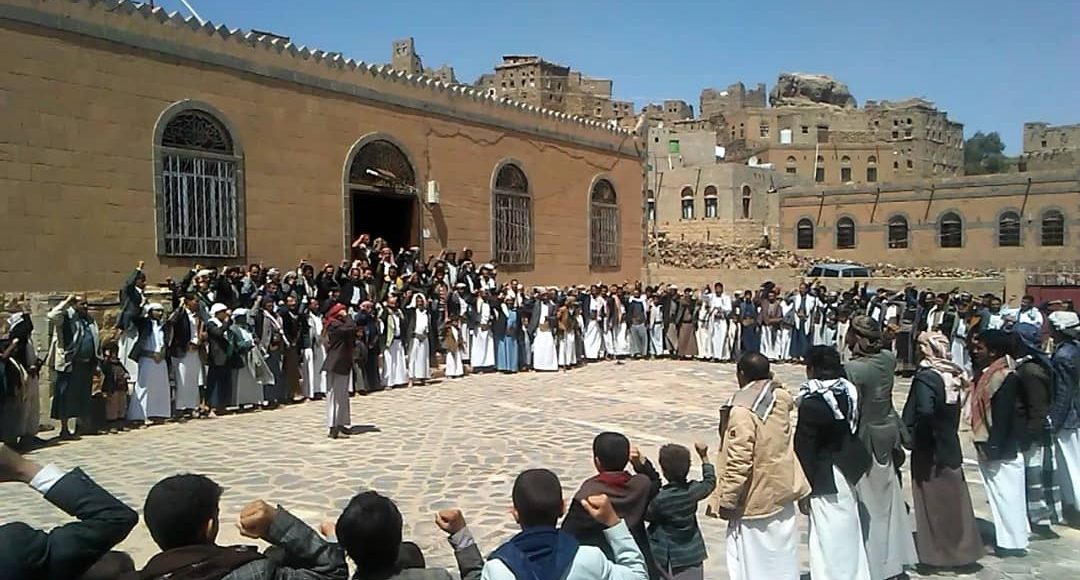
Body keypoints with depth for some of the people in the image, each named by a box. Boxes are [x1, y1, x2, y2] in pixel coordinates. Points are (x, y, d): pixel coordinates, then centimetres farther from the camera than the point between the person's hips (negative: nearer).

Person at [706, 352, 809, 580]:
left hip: (755, 499, -7)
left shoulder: (742, 409, -22)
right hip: (781, 492, 7)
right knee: (782, 558, 18)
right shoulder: (780, 399, -1)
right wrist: (772, 384, 27)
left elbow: (739, 461, -23)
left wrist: (727, 501, -15)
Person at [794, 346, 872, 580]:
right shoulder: (847, 392, -1)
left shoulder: (811, 405, -22)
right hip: (847, 472, 8)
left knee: (829, 540, 2)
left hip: (825, 480, -8)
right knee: (847, 534, 21)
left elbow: (805, 452, -18)